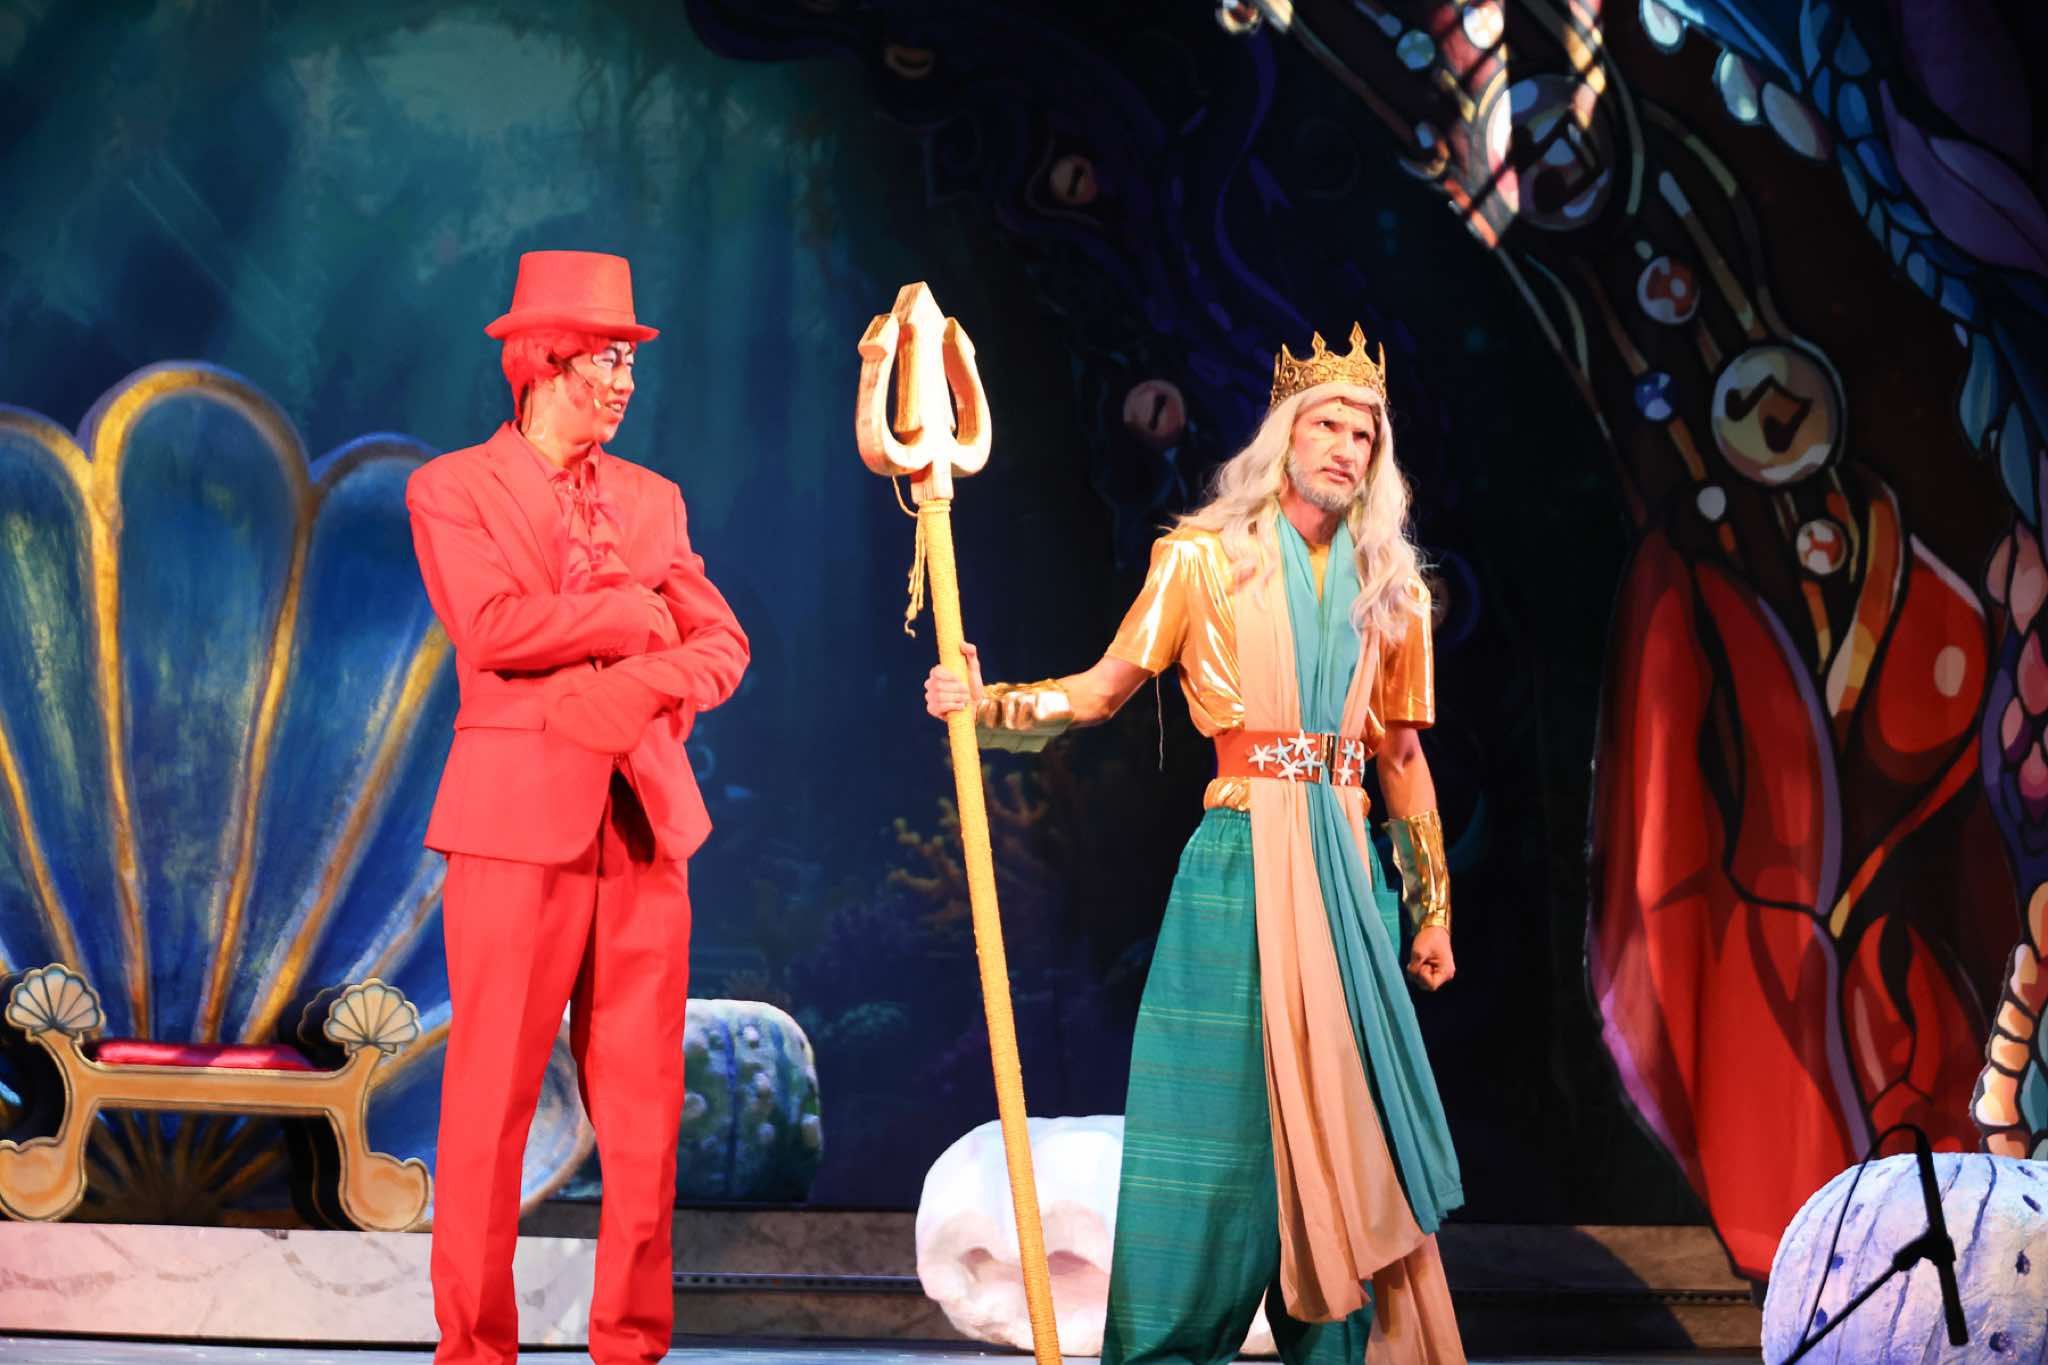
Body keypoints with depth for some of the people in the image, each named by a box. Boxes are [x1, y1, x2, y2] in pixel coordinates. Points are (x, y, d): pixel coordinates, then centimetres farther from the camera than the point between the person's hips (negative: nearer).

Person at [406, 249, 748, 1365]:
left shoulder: (652, 500, 16)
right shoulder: (452, 489, 2)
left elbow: (723, 645, 10)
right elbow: (491, 627, -14)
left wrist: (644, 684, -11)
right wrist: (638, 612, -5)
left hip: (645, 813, 5)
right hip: (519, 812, -4)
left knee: (644, 1101, 5)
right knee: (492, 1093, -2)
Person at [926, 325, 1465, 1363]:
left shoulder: (1389, 589, 12)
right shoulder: (1204, 559, 2)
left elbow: (1403, 756, 15)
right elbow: (1103, 690, 2)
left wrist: (1431, 908, 15)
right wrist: (987, 705, -14)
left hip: (1345, 868, 4)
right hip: (1239, 861, -3)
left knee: (1342, 1119, 4)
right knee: (1220, 1118, -4)